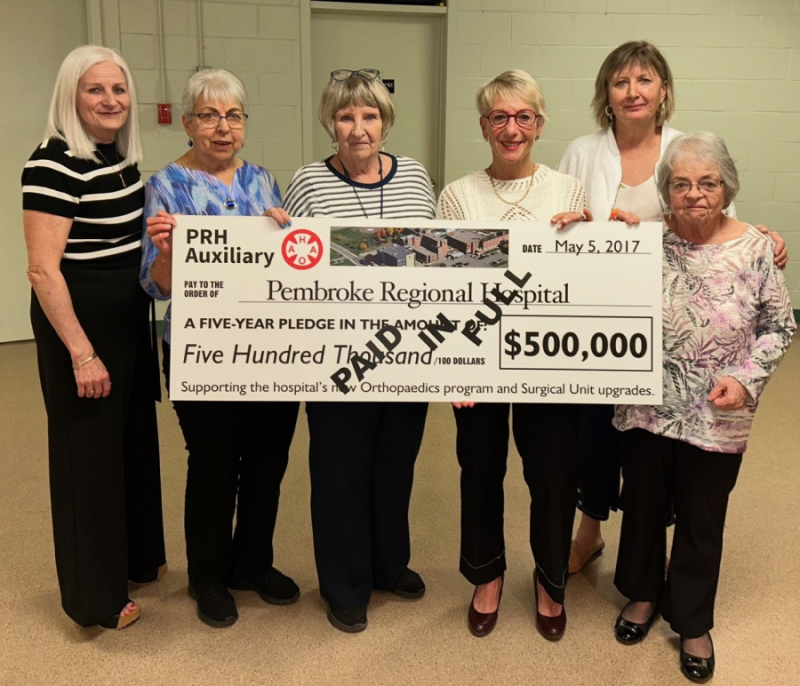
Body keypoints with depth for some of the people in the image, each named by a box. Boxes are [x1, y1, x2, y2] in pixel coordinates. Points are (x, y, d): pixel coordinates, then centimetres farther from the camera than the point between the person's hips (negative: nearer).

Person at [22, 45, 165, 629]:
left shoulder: (122, 158, 8)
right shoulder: (54, 164, -17)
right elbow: (43, 269, -22)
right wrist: (81, 352, -23)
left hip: (129, 320, 9)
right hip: (79, 323, -8)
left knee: (136, 437, 18)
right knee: (89, 449, 3)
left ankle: (138, 558, 39)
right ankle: (96, 597, 21)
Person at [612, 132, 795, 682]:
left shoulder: (754, 249, -7)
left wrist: (746, 378, -13)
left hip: (716, 419, -1)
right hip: (646, 408, 1)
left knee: (701, 521, 13)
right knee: (643, 507, 18)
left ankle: (692, 621, 36)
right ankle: (643, 594, 44)